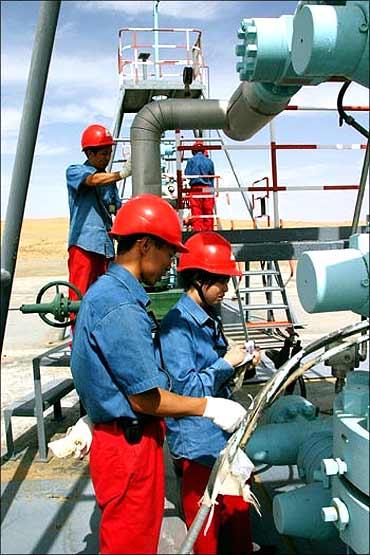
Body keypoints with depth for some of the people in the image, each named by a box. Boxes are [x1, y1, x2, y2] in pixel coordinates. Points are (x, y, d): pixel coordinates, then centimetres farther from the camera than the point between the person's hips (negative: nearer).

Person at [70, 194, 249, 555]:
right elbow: (145, 399, -22)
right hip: (129, 445, -9)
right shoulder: (120, 307, -25)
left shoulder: (107, 290, 7)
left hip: (128, 437, 10)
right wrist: (209, 407, -13)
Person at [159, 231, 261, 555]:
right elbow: (186, 389, -23)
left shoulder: (210, 318, 7)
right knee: (207, 527, 10)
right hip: (199, 444, -8)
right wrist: (226, 363, -18)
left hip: (227, 436, 8)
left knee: (238, 509, 22)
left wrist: (241, 363, 0)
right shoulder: (177, 325, -20)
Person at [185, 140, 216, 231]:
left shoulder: (191, 161, -2)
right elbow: (212, 176, 8)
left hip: (195, 189, -2)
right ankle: (208, 233, 11)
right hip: (207, 189, 2)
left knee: (196, 213, -1)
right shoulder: (209, 161, 5)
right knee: (208, 213, 7)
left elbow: (187, 174, -2)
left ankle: (197, 231, -3)